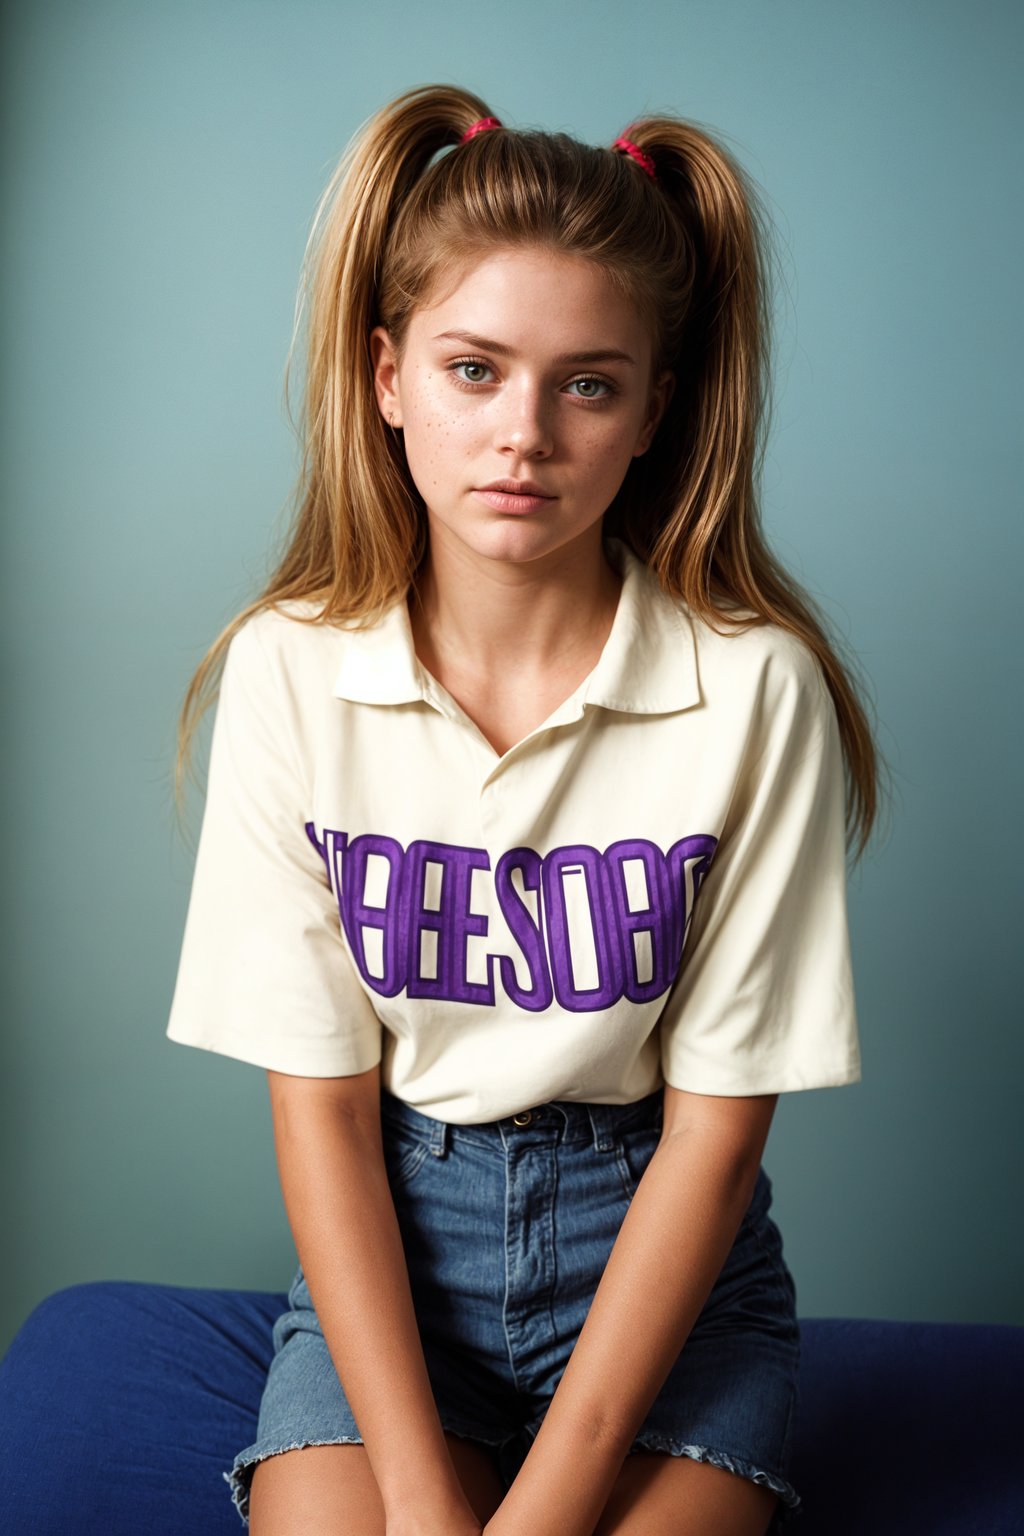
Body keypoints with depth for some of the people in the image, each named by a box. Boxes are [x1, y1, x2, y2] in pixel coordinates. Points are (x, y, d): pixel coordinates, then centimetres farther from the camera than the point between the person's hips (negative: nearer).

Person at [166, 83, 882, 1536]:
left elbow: (714, 1129, -9)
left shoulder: (755, 688, -13)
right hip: (390, 1240, 1)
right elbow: (320, 1104, -7)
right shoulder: (289, 670, -8)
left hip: (660, 1252, 0)